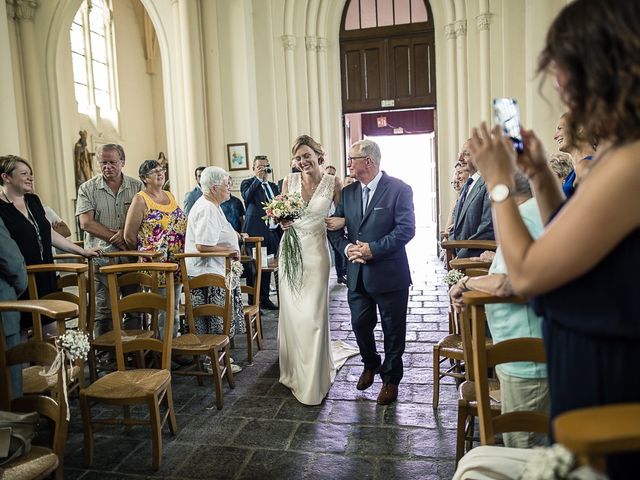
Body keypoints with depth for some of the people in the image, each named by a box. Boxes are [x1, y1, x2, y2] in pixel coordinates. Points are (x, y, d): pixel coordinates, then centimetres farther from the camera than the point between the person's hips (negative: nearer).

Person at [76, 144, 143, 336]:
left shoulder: (137, 186, 8)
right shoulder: (87, 189, 5)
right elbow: (86, 223, -5)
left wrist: (126, 232, -16)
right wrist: (117, 238, -11)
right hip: (101, 257, -1)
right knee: (104, 310, 1)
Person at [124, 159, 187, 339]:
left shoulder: (170, 195, 14)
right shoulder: (140, 199, -6)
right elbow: (129, 236, -8)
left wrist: (182, 254, 13)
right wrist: (145, 252, 3)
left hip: (177, 264, 7)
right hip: (156, 265, -6)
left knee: (175, 309, 15)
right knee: (161, 310, -2)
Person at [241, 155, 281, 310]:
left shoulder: (273, 186, 18)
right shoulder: (248, 183, 0)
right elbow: (247, 197, -21)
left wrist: (280, 230, 17)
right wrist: (258, 179, -19)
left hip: (272, 232, 6)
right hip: (255, 232, -6)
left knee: (267, 267, 13)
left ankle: (265, 299, 23)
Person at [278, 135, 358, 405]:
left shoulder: (332, 183, -3)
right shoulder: (289, 181, 2)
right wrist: (282, 220, -10)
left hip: (316, 253, -2)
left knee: (313, 314, 0)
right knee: (291, 313, 9)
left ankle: (313, 380, 18)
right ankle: (294, 370, 33)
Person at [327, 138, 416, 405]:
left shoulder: (399, 189, -10)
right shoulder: (347, 192, 7)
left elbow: (406, 229, -16)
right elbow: (335, 227, 7)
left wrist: (373, 249, -22)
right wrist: (346, 247, -12)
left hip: (389, 274, -5)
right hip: (358, 274, 5)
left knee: (393, 330, 10)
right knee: (360, 325, 15)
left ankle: (391, 379, 31)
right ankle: (370, 365, 42)